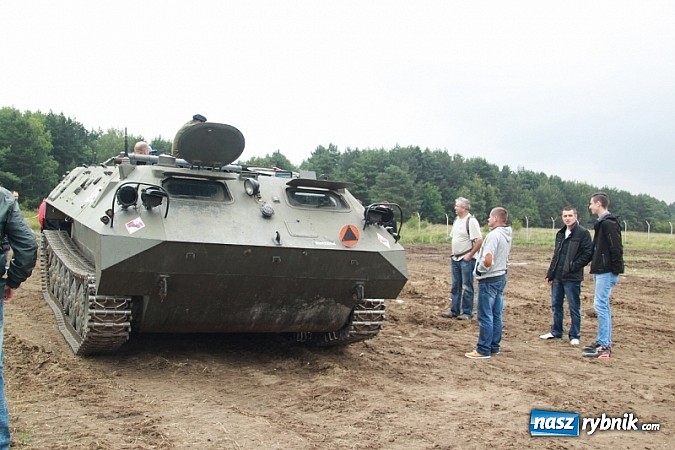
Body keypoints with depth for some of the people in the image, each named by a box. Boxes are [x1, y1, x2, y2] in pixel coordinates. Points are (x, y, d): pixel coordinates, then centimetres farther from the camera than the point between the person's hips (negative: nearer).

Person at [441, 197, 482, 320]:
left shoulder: (471, 221, -15)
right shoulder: (456, 220, 11)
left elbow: (479, 240, -20)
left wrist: (470, 255, -17)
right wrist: (453, 253, 13)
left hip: (466, 259, -8)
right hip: (455, 259, 8)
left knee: (467, 287, 0)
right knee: (455, 286, 13)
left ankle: (467, 313, 7)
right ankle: (454, 311, 20)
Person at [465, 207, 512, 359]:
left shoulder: (494, 235, -21)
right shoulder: (507, 235, 10)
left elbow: (487, 261, -28)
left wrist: (480, 269, -11)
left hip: (489, 280, -9)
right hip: (501, 277, 9)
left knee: (485, 316, -3)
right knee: (496, 315, 13)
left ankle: (483, 350, 2)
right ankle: (494, 347, 20)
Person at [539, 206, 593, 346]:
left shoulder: (583, 233, -8)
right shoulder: (560, 233, 15)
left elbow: (588, 253, -14)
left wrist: (573, 266, -16)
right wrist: (550, 274, 15)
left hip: (572, 278, -7)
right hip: (557, 277, 7)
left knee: (574, 308, 1)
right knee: (556, 305, 14)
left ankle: (574, 336, 11)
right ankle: (556, 332, 26)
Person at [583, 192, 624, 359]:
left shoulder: (609, 223, -15)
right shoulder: (601, 223, 16)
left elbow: (616, 248, -20)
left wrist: (616, 270, -21)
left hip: (607, 272, -11)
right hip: (600, 270, 11)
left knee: (600, 305, -10)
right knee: (603, 306, 13)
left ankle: (604, 346, -8)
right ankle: (604, 342, 20)